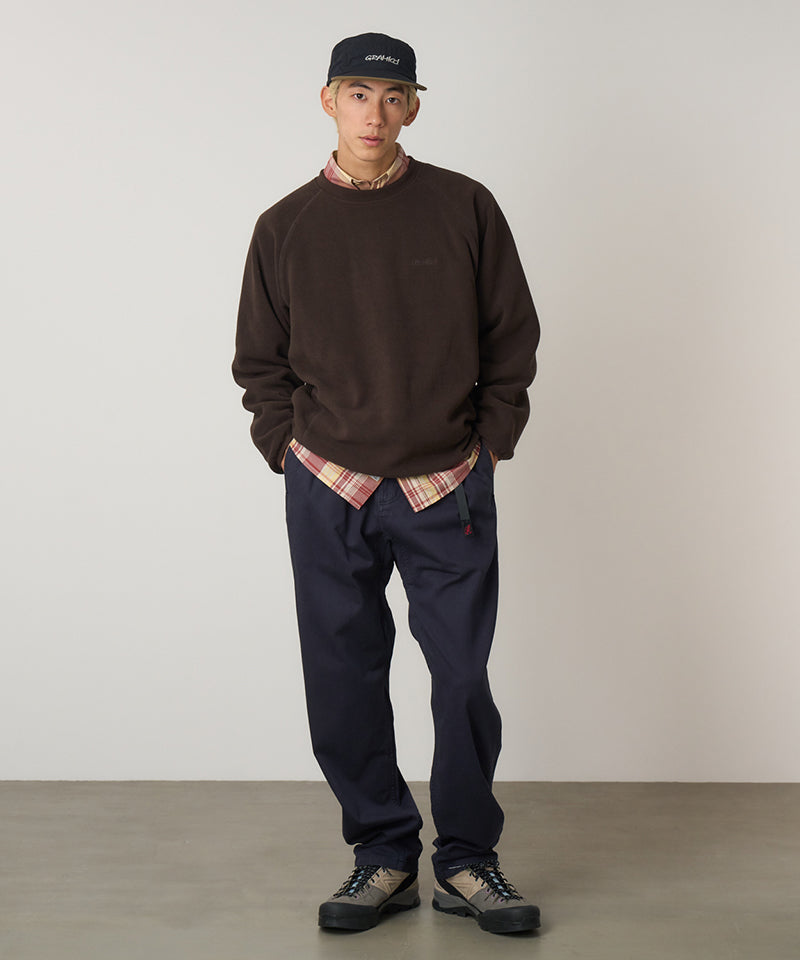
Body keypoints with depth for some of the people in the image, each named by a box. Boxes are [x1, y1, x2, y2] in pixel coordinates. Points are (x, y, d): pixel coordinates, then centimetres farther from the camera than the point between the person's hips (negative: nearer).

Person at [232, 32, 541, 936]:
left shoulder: (465, 208, 2)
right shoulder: (286, 227, 5)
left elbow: (513, 335, 8)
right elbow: (260, 362, 13)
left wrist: (490, 442, 3)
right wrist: (291, 450, 4)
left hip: (449, 489, -1)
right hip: (328, 492, 1)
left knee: (464, 679, 2)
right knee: (343, 682, 5)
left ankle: (465, 861, 18)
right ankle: (384, 855, 20)